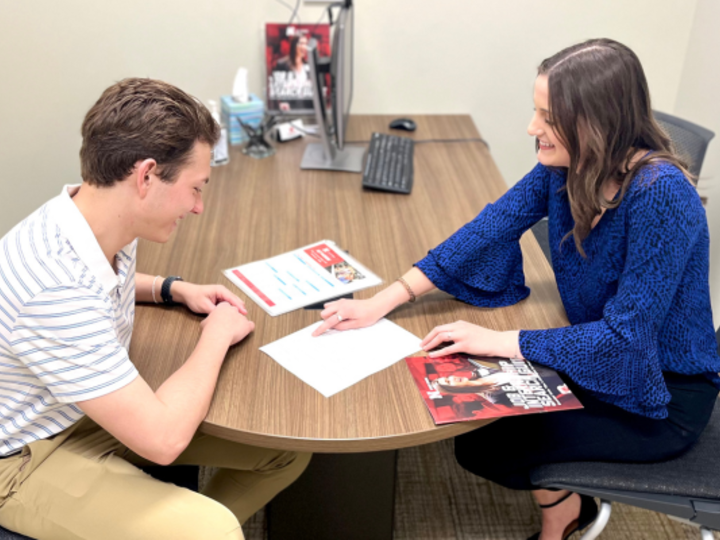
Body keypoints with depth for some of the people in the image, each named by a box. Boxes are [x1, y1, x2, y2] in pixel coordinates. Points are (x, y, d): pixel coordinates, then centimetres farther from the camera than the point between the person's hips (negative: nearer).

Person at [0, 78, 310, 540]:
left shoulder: (105, 222, -8)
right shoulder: (57, 291, -36)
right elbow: (163, 439, -32)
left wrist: (174, 289, 2)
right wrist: (217, 336, -17)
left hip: (100, 408, 8)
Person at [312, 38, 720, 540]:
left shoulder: (661, 196, -30)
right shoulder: (564, 167, -10)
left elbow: (625, 335, -29)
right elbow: (489, 229, -10)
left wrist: (497, 342, -28)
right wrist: (383, 302, -15)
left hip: (662, 395, -6)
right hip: (596, 356, 7)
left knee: (482, 441, -10)